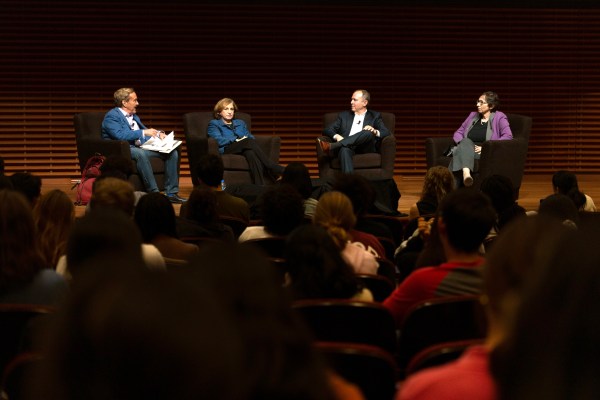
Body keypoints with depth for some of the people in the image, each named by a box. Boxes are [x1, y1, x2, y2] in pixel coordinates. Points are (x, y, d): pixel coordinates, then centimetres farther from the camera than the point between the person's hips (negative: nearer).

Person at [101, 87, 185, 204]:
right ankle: (154, 193, -39)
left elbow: (145, 130, 32)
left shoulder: (134, 116, 24)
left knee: (172, 152, -8)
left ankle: (171, 193, -12)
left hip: (142, 147, 8)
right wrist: (143, 133, -18)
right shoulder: (112, 116, -4)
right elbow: (119, 135, -20)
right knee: (140, 153, -41)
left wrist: (158, 133, 9)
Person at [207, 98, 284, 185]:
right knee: (249, 142, -35)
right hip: (226, 149, -4)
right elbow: (219, 140, -2)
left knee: (250, 153, -37)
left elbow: (251, 137, 18)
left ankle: (261, 186, -54)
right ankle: (276, 169, -46)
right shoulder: (214, 124, 18)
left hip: (244, 149, 4)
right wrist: (237, 139, -12)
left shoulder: (240, 123, 34)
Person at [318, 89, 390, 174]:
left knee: (368, 133, -34)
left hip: (366, 148, -1)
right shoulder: (344, 115, 28)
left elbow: (386, 132, 8)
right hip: (347, 146, 1)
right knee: (344, 149, -38)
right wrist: (336, 136, -6)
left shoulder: (374, 116, 22)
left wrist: (375, 131, -16)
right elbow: (327, 130, 18)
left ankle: (332, 147, -42)